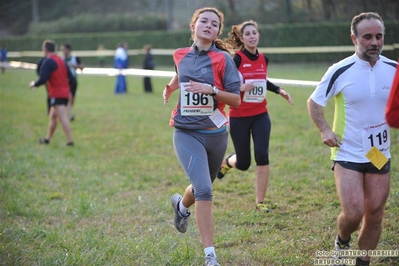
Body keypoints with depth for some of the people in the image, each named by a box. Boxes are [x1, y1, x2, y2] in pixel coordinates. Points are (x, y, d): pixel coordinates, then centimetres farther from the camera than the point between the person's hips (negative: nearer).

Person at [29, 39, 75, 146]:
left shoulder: (48, 62, -12)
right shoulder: (61, 60, 13)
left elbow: (43, 79, -19)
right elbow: (70, 76, 12)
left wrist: (34, 84, -1)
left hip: (57, 94, -9)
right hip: (65, 92, 9)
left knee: (63, 117, -14)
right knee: (52, 116, 19)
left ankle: (70, 141, -20)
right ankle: (47, 138, 29)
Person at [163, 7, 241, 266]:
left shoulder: (223, 58, -7)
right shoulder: (180, 55, 2)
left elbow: (236, 99, -11)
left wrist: (211, 89, -21)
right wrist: (171, 87, 16)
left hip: (215, 134, 1)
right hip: (187, 134, -1)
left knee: (203, 187, 21)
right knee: (204, 190, -18)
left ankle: (181, 205, 58)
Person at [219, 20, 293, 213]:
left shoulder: (263, 59, 6)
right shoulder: (237, 59, -12)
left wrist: (280, 91, 17)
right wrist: (240, 87, -30)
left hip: (260, 115, 4)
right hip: (239, 117, -4)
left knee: (262, 155, -13)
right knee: (243, 163, 5)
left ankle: (260, 202, -2)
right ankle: (226, 162, 44)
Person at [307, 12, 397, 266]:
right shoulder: (340, 71, -10)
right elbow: (314, 102, 2)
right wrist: (325, 129, -10)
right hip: (348, 153, -3)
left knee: (375, 215, 5)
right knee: (353, 213, -12)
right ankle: (342, 242, 21)